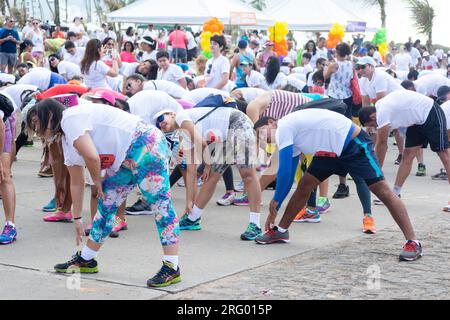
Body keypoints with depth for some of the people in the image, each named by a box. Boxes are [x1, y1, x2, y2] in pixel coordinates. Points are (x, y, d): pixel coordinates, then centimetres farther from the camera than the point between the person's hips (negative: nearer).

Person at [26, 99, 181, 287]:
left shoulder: (71, 118, -14)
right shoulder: (66, 140, 17)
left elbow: (92, 156, -23)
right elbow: (76, 183, 24)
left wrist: (97, 180, -3)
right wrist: (77, 218, 28)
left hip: (146, 146, -10)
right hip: (125, 159, 10)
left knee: (159, 203, -11)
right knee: (106, 204, 13)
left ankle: (172, 268, -13)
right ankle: (86, 260, 24)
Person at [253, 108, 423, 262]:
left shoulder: (283, 128, -14)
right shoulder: (291, 133, 13)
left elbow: (284, 172, -16)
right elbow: (288, 176, 18)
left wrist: (275, 202, -3)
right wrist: (273, 211, 19)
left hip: (354, 144, -10)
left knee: (382, 190, -13)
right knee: (304, 186, 7)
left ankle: (413, 243, -17)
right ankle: (280, 231, 19)